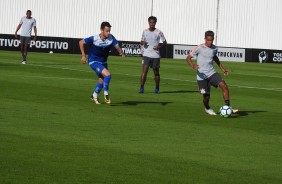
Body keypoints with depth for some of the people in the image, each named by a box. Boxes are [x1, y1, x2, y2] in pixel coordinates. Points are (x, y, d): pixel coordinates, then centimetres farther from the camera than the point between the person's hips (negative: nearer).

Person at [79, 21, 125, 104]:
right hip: (93, 61, -6)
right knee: (107, 74, -23)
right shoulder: (94, 38, -23)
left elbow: (117, 46, -22)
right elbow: (81, 42, -12)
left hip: (103, 62, 6)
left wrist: (121, 52, -43)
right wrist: (83, 55, -14)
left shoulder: (111, 38, -15)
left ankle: (94, 96, 39)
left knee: (102, 80, 15)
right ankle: (106, 94, -6)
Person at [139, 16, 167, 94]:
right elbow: (141, 42, 15)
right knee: (144, 71, -11)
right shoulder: (145, 31, 6)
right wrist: (142, 43, -9)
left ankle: (157, 88, 20)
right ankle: (141, 88, -11)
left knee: (156, 72, 6)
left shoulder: (159, 32, -1)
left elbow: (164, 42, 4)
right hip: (146, 55, 1)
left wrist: (160, 46, -16)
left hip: (156, 55, -1)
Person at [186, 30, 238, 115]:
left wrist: (222, 68, 26)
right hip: (202, 76, -4)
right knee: (206, 95, 0)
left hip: (212, 73, 4)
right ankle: (207, 108, 34)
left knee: (224, 86, -17)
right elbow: (188, 58, -12)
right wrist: (192, 65, -33)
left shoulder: (214, 48, 3)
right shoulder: (199, 48, -12)